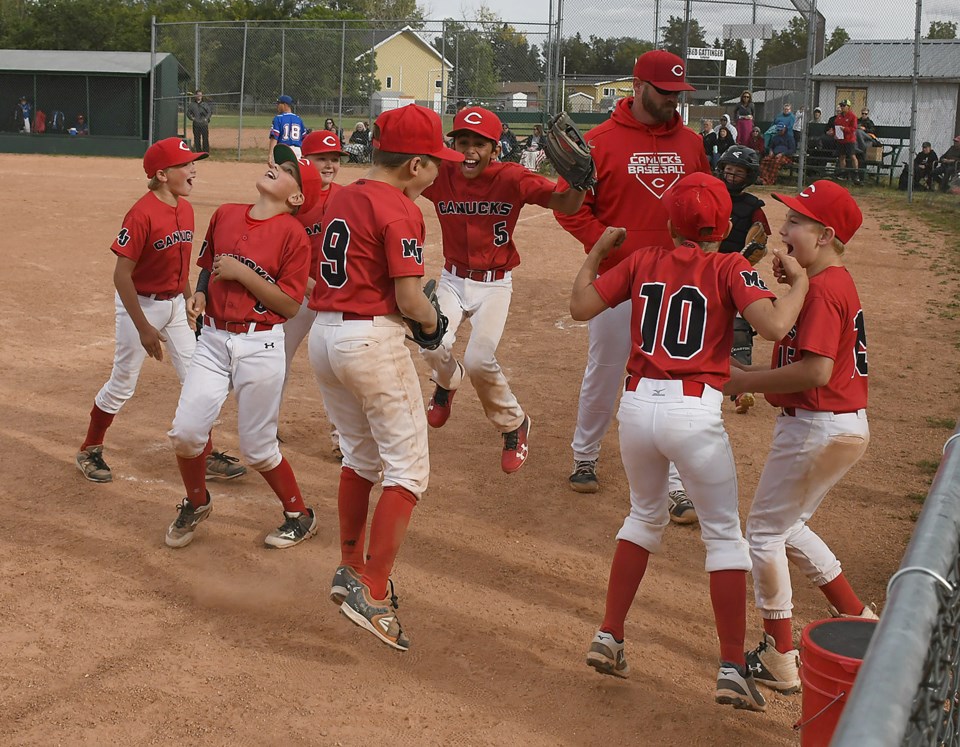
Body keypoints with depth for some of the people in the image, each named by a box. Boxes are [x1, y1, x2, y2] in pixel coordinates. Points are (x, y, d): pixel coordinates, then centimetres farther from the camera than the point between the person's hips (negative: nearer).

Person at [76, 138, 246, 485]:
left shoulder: (186, 209, 0)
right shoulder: (142, 214, -23)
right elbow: (121, 274, -22)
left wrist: (190, 303, 16)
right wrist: (144, 328, -23)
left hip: (175, 304, 7)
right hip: (139, 304, -7)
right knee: (122, 385, 5)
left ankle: (205, 457, 17)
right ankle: (89, 451, 26)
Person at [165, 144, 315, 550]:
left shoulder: (292, 233, -9)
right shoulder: (225, 214, 7)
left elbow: (290, 305, -12)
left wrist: (241, 273, -18)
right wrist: (200, 294, 1)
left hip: (260, 346, -4)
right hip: (213, 339, 5)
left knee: (257, 448, 3)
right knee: (185, 432, -3)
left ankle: (300, 516, 25)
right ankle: (196, 502, 25)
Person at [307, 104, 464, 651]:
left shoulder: (342, 199, 12)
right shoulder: (401, 210, -13)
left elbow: (336, 273, 13)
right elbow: (410, 299, -18)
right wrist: (434, 320, 4)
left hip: (324, 334, 9)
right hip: (373, 340, -8)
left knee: (361, 456, 24)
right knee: (408, 469, 0)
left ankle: (351, 570, 32)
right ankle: (372, 594, -4)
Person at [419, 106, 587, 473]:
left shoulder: (512, 178, -16)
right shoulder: (440, 175, -9)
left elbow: (566, 205, -23)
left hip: (495, 284, -2)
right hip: (452, 279, 3)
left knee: (478, 360, -18)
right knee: (432, 346, -19)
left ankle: (514, 423, 11)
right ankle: (447, 381, 21)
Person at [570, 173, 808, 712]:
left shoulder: (643, 261, 8)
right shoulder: (730, 269, -2)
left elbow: (581, 306, 11)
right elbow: (775, 326, -16)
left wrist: (597, 253, 25)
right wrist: (800, 280, 2)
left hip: (637, 405, 4)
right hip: (695, 411, -4)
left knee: (646, 515, 25)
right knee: (725, 533, 9)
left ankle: (609, 638, 23)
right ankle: (734, 669, 6)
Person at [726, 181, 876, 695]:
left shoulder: (823, 289, -20)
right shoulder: (835, 282, 12)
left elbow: (816, 370, -27)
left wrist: (746, 381, -18)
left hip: (819, 429, -10)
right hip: (843, 426, 10)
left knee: (764, 532, 3)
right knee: (787, 527, 24)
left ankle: (779, 661, 11)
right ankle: (859, 621, 31)